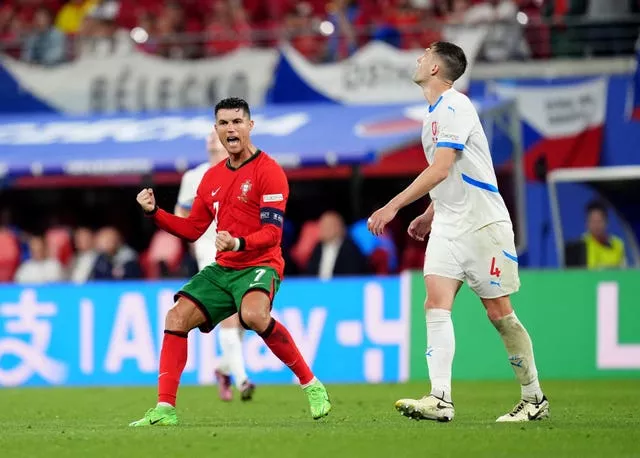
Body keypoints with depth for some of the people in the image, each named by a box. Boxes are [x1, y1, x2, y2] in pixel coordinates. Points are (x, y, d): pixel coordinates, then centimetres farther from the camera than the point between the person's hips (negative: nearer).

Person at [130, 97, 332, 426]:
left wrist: (238, 243, -35)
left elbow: (272, 232, -17)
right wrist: (154, 212, 5)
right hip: (222, 269, 7)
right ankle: (165, 409, -2)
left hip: (259, 265, -7)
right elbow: (191, 230, 19)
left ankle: (311, 385, -21)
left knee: (254, 314, -36)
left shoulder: (268, 171, -9)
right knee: (176, 318, -7)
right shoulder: (212, 177, 14)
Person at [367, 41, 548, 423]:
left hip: (483, 223, -8)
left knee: (499, 312, -2)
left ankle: (535, 399, 11)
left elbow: (441, 170, -23)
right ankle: (440, 400, -21)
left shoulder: (455, 107, -14)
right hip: (448, 226, 8)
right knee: (436, 303, -10)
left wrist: (393, 207, -25)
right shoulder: (434, 114, 15)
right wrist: (430, 214, 22)